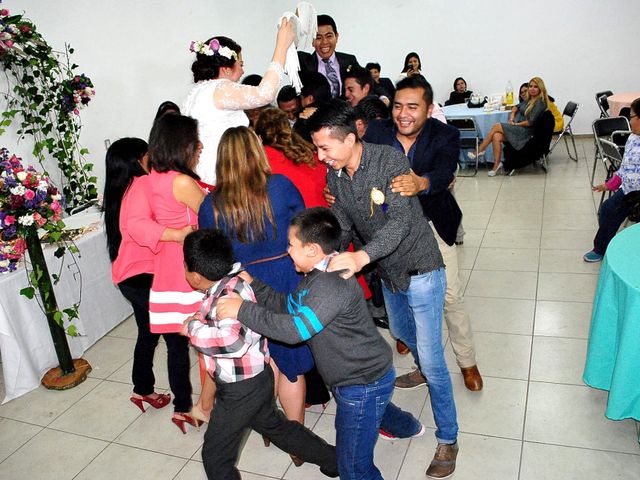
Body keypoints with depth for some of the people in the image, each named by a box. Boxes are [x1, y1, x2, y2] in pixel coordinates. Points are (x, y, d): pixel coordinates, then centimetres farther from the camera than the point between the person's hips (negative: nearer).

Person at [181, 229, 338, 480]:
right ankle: (333, 459, 45)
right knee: (276, 426, 30)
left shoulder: (229, 294, -29)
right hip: (255, 380, 9)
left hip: (240, 390, -9)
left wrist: (193, 327, -31)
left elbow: (233, 341, -44)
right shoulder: (231, 279, -4)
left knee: (216, 456, 10)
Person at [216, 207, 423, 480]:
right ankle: (408, 426, 71)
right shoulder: (319, 276, 2)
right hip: (365, 375, 11)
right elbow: (287, 306, 8)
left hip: (363, 384, -11)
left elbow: (295, 329, -37)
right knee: (374, 410, 41)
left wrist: (243, 310, -31)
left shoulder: (333, 284, -31)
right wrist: (252, 284, 0)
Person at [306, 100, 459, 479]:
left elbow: (400, 220, -34)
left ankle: (448, 439, 17)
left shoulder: (390, 160, -25)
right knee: (402, 332, 29)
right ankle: (425, 371, 61)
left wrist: (361, 258, -48)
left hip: (420, 269, -7)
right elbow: (341, 223, -1)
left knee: (432, 359, -2)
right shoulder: (335, 175, -5)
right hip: (388, 273, 7)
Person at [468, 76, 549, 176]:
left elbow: (531, 122, -17)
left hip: (526, 132, -8)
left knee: (496, 127, -14)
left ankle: (480, 150, -4)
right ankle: (497, 164, -21)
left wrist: (516, 124, -7)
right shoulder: (529, 100, 16)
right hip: (519, 129, 8)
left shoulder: (540, 103, -9)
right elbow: (516, 107, 29)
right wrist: (512, 115, 8)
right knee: (496, 137, -19)